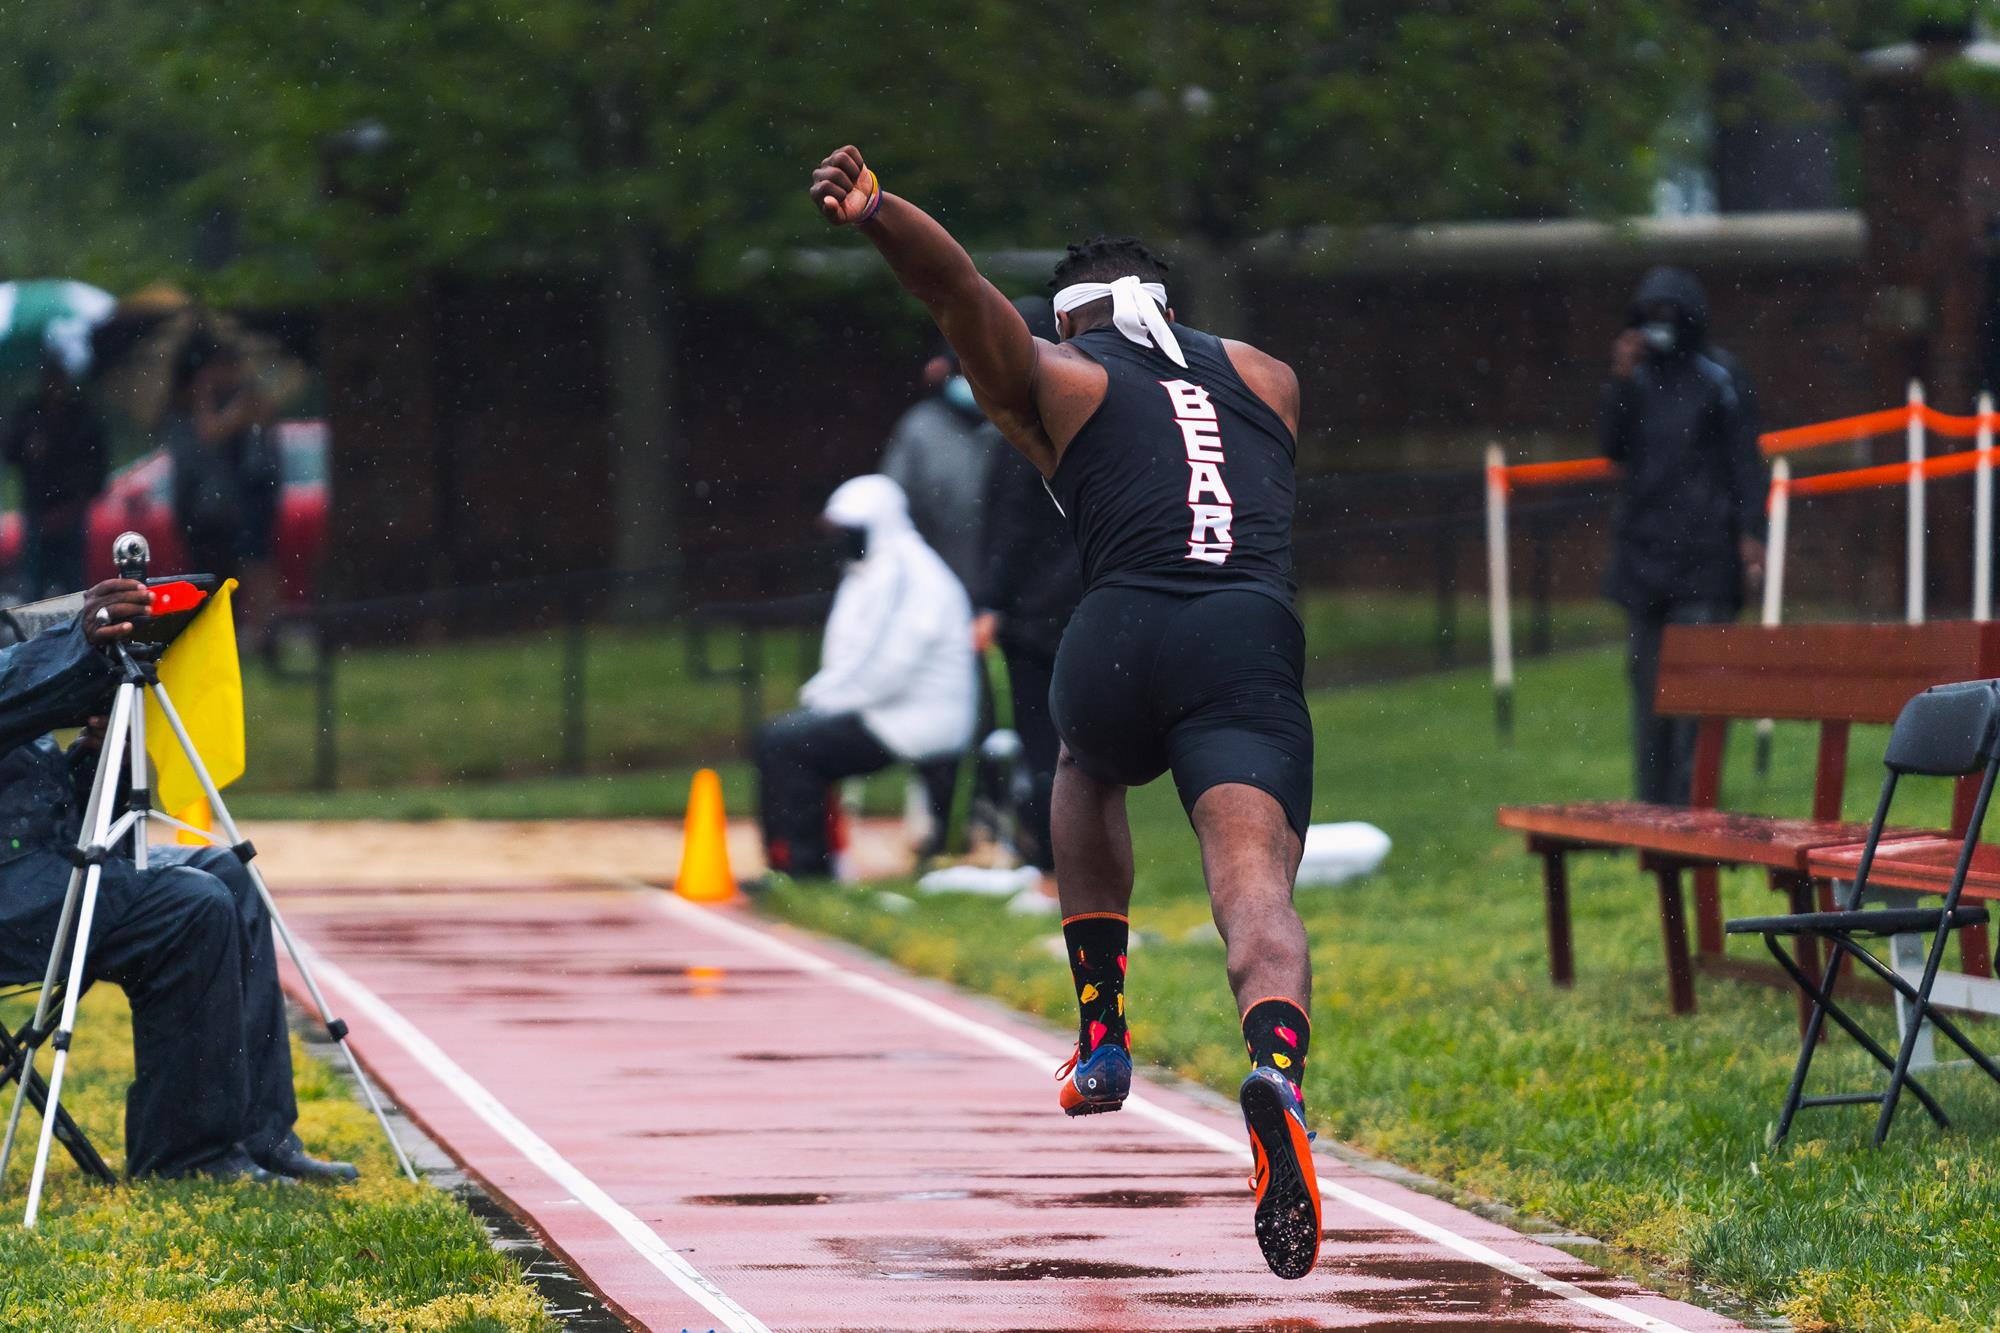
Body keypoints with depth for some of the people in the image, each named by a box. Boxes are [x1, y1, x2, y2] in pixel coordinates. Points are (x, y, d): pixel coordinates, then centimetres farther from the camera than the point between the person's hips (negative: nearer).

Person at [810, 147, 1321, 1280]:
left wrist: (871, 211, -14)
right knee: (1257, 888, -16)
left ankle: (1103, 1038, 31)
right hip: (1256, 641, 0)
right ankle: (1278, 1067, -47)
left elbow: (958, 284, 2)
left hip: (1121, 635, 0)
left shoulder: (1051, 378, 20)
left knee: (1089, 774, 35)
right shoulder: (1266, 377, 28)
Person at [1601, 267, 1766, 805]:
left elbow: (1745, 459, -2)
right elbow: (1612, 446, 4)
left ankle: (1690, 797, -15)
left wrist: (1750, 533, -10)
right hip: (1643, 550, 5)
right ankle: (1653, 799, 10)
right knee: (1647, 675, 6)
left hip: (1703, 553, -5)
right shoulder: (1639, 377, 13)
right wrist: (1620, 382, -6)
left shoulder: (1720, 378, 1)